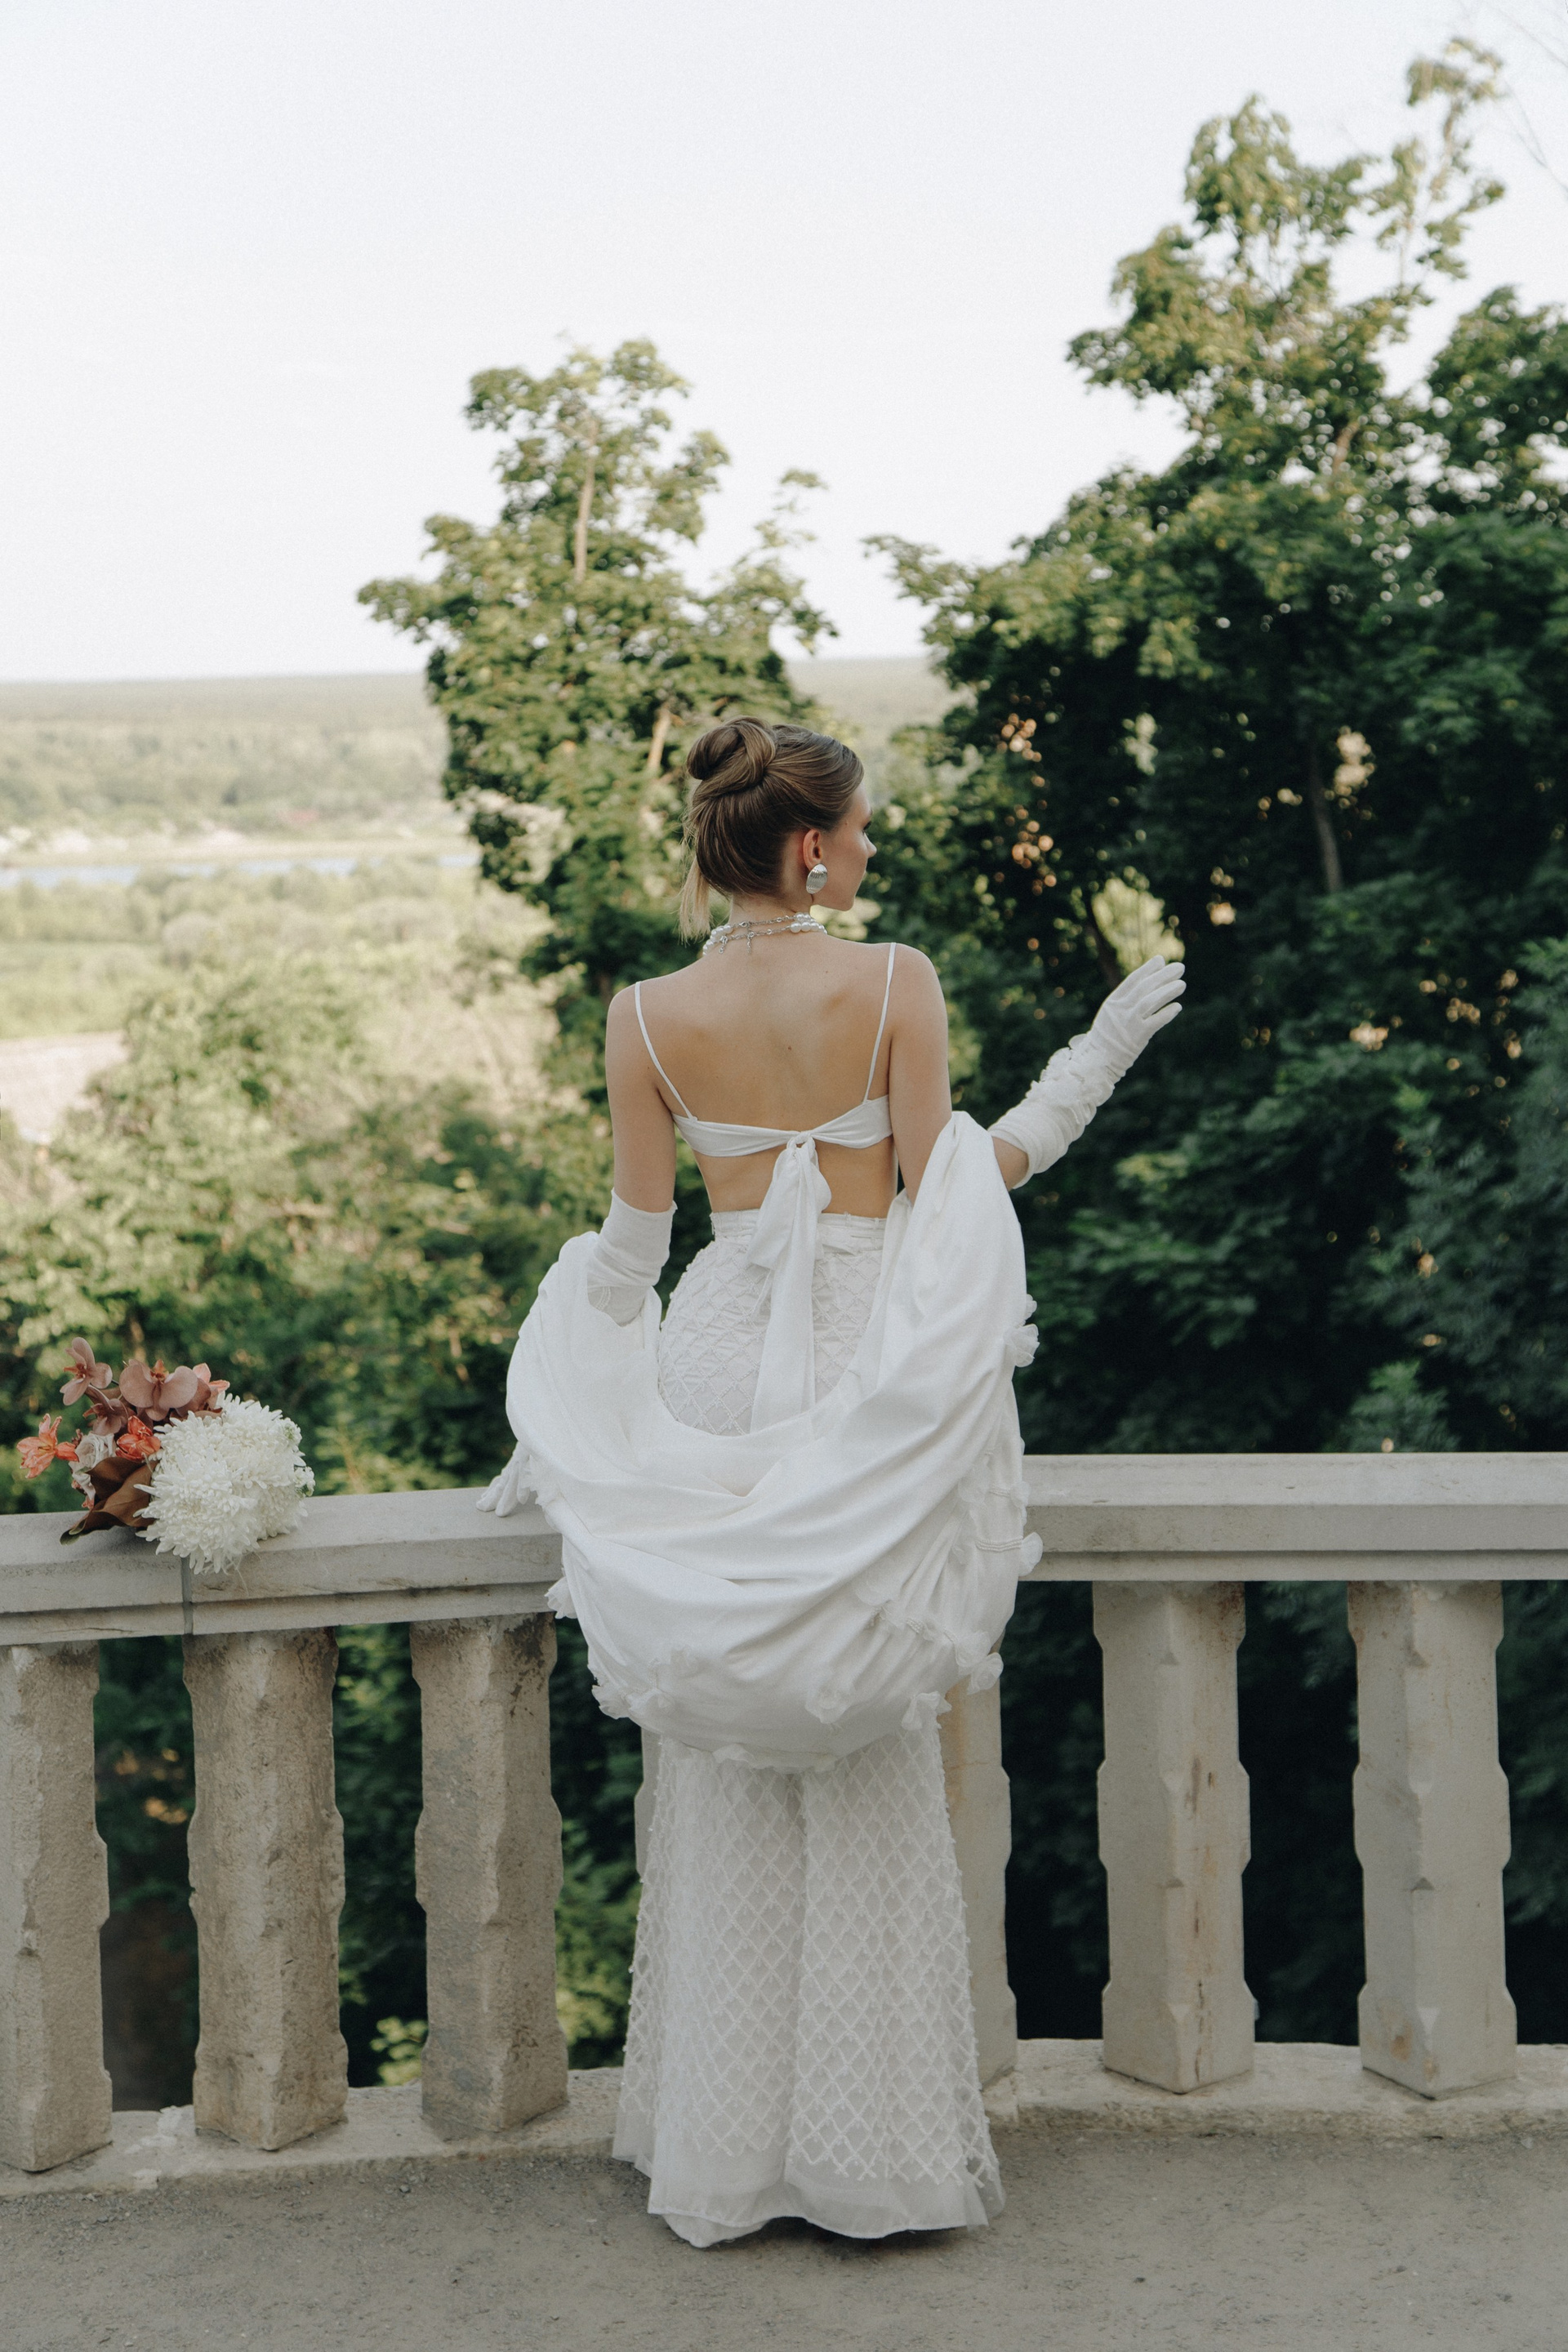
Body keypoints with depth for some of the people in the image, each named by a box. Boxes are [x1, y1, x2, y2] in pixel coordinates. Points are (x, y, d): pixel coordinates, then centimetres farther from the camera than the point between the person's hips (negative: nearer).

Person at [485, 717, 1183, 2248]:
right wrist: (1087, 1073, 0)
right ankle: (872, 2150, 16)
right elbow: (945, 1190, -7)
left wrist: (563, 1419, 14)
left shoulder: (648, 1015, -2)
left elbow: (630, 1243, 3)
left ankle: (722, 2151, 20)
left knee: (724, 1770, 12)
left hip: (721, 1364, 2)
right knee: (867, 1772, 9)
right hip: (868, 1364, -2)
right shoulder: (892, 983, -9)